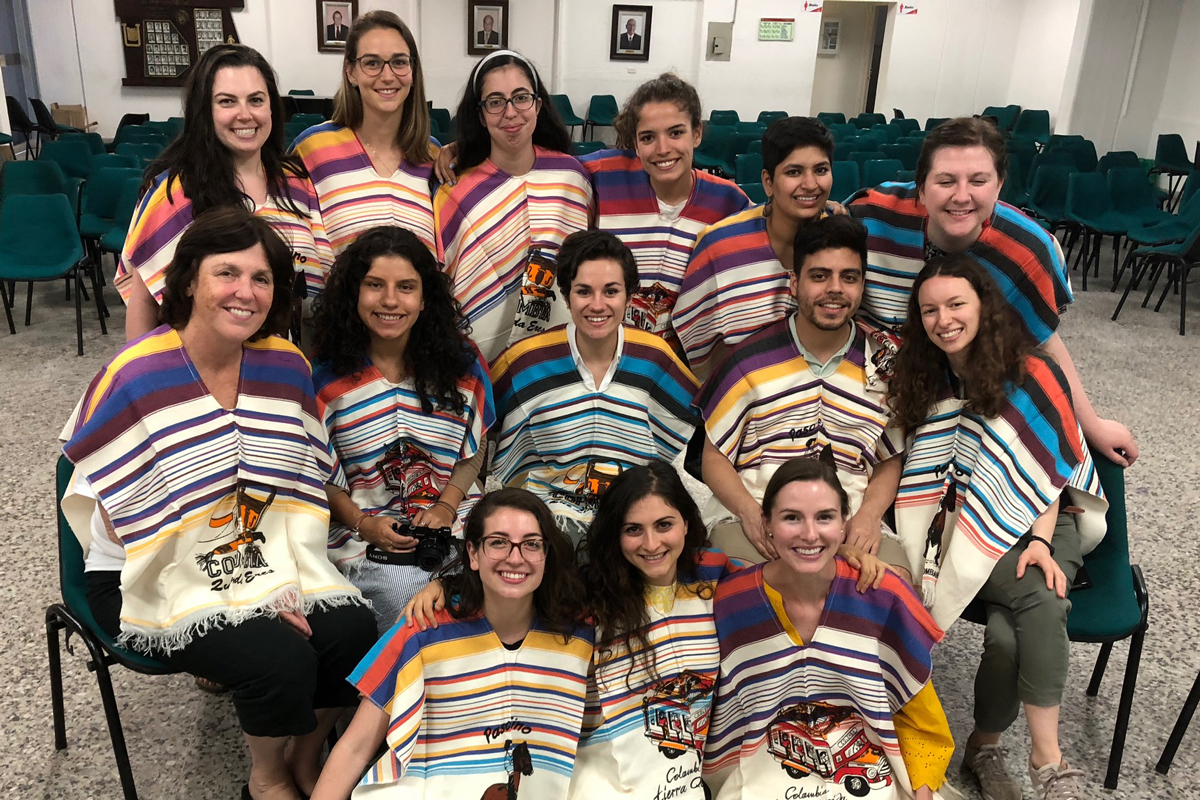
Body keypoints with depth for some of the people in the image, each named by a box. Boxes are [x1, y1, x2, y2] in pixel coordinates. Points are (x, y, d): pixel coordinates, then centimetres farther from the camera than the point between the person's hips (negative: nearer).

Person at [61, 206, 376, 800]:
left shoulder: (286, 366, -2)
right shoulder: (136, 378, -17)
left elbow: (304, 489, 2)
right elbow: (126, 527, -16)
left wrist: (287, 584, -12)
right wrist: (247, 600, -18)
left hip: (263, 558, 5)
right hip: (151, 577, -4)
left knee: (353, 631, -18)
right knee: (280, 658, -25)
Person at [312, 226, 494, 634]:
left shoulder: (462, 363, 2)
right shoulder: (326, 378, -3)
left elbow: (475, 452, 9)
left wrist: (446, 505, -7)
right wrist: (363, 524, -13)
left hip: (455, 523, 2)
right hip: (364, 534, -1)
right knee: (404, 594, -28)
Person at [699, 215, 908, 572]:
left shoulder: (885, 364, 9)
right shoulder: (749, 362, 2)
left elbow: (889, 461, 17)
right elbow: (715, 458, 5)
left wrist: (869, 514, -4)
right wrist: (751, 514, -13)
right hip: (752, 514, -2)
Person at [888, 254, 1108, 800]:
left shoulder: (1031, 373, -4)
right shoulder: (923, 381, 4)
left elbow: (1049, 469, -4)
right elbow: (930, 476, 5)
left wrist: (1040, 542, -16)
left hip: (1046, 520, 0)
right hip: (969, 529, 0)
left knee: (1011, 635, -29)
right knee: (1041, 604, -29)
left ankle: (984, 746, -8)